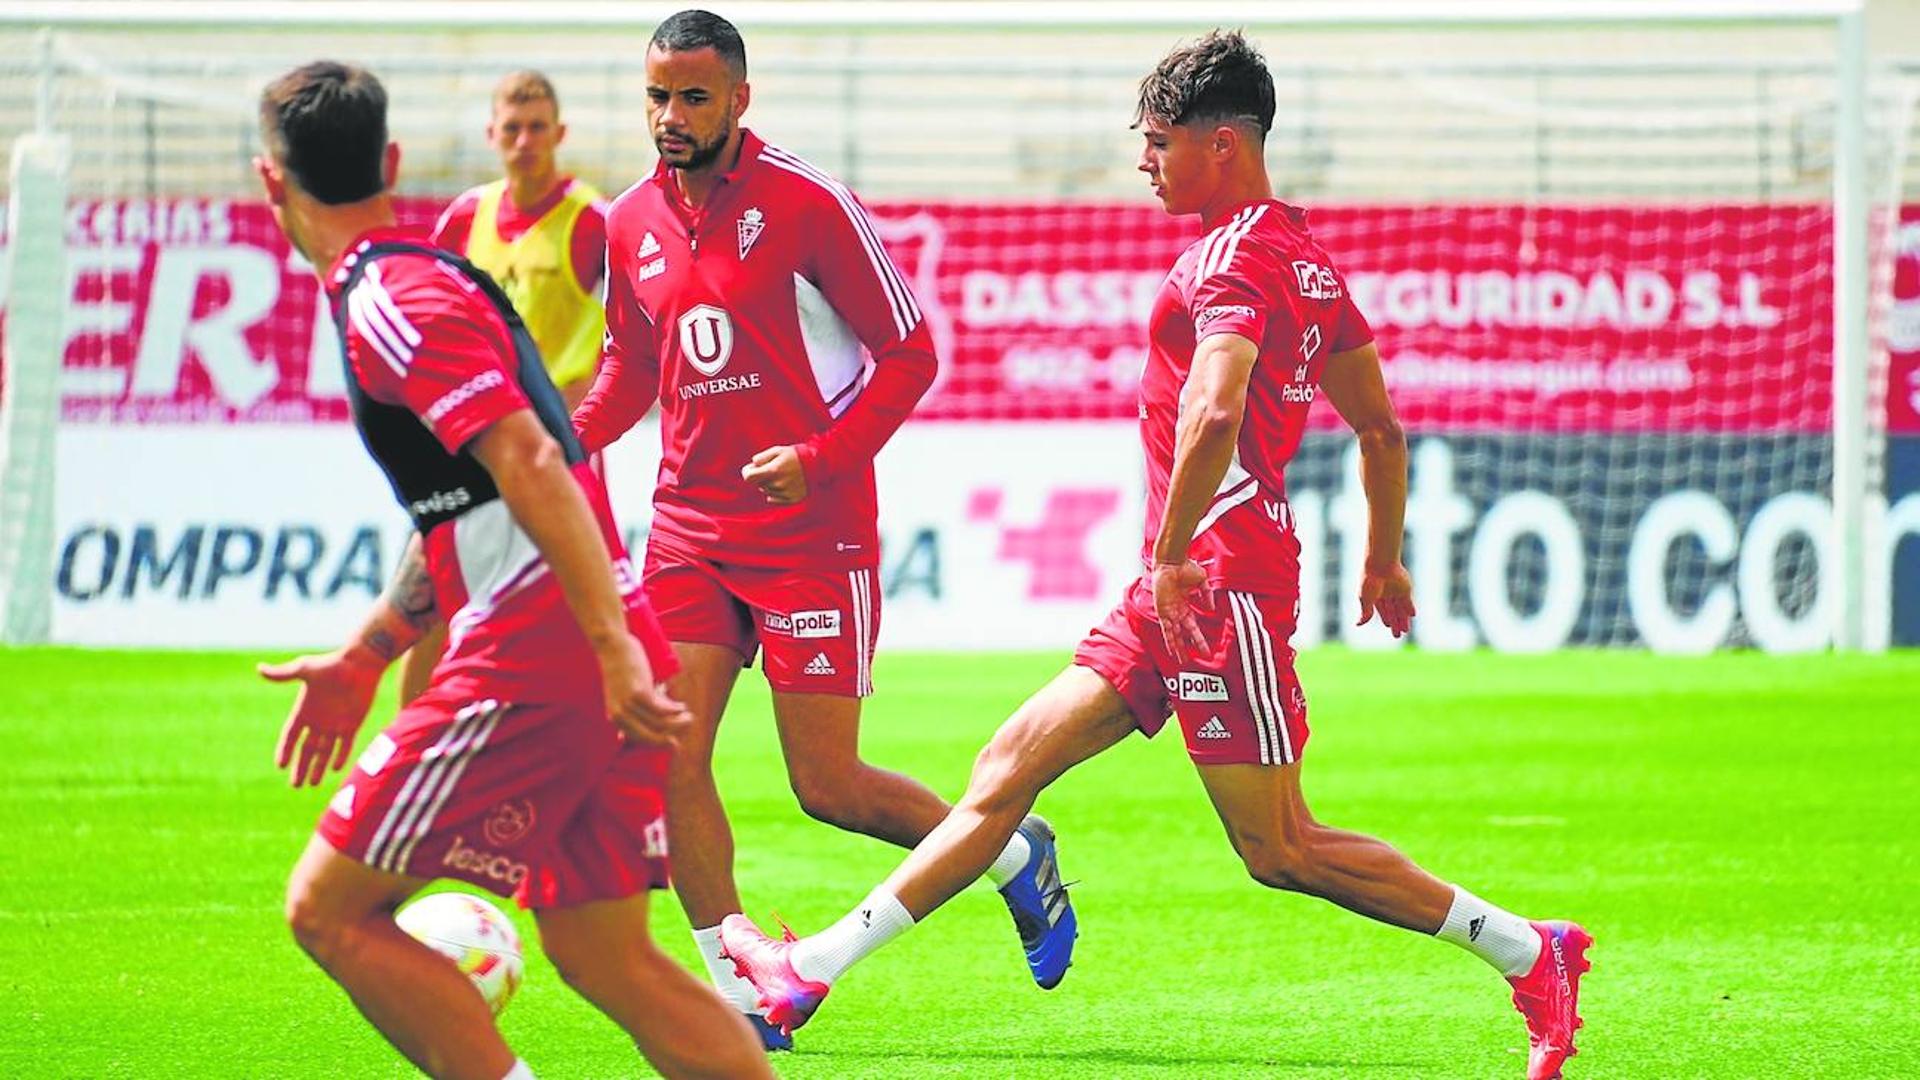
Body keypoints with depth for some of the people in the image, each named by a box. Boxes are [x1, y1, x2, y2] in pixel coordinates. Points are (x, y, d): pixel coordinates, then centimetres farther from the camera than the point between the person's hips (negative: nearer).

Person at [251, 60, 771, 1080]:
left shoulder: (388, 305, -11)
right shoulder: (439, 276, 20)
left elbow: (530, 467, -23)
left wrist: (612, 647, -27)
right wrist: (363, 657, 33)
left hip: (528, 668, -9)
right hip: (597, 660, 9)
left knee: (327, 910, -2)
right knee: (603, 956, 12)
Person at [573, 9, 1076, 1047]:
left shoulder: (806, 203, -11)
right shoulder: (631, 225, 6)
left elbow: (909, 353, -8)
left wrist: (821, 458, -20)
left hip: (811, 531, -5)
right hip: (690, 526, 5)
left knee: (828, 788, -3)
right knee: (668, 757, -7)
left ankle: (1015, 854, 23)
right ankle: (740, 996, 2)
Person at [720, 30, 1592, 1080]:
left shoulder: (1232, 257, -15)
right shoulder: (1306, 256, 16)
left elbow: (1213, 414, -31)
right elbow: (1379, 426, 22)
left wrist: (1172, 555, -25)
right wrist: (1383, 561, 31)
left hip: (1217, 580, -10)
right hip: (1183, 590, 10)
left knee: (1280, 852, -5)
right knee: (1010, 764, 8)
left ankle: (1526, 951, 1)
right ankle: (816, 967, 9)